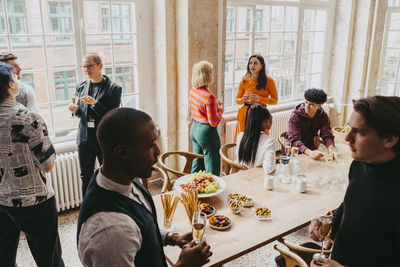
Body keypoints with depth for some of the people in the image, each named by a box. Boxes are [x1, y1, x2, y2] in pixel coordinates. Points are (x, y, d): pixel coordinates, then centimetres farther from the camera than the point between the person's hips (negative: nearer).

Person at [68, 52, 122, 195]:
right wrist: (76, 110, -4)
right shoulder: (81, 87, 8)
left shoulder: (114, 88, -7)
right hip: (84, 139, 4)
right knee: (86, 178, 12)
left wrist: (94, 103, -23)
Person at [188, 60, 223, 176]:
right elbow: (214, 122, -21)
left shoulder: (193, 90, 0)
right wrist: (220, 109, -3)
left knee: (197, 164, 22)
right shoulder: (209, 97, -24)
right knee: (212, 170, 5)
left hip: (194, 128, 9)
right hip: (207, 132, -9)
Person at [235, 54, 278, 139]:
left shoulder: (269, 81, -2)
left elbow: (275, 100, 1)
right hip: (245, 114, 2)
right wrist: (243, 99, -11)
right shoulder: (244, 81, 3)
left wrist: (259, 99, -13)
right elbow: (237, 100, 12)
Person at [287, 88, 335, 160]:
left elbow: (327, 136, -7)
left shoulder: (323, 116, -5)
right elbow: (295, 140, -27)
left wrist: (331, 149, -31)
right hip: (296, 149, -3)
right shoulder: (296, 115, -18)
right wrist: (310, 152, -45)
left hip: (311, 148, 4)